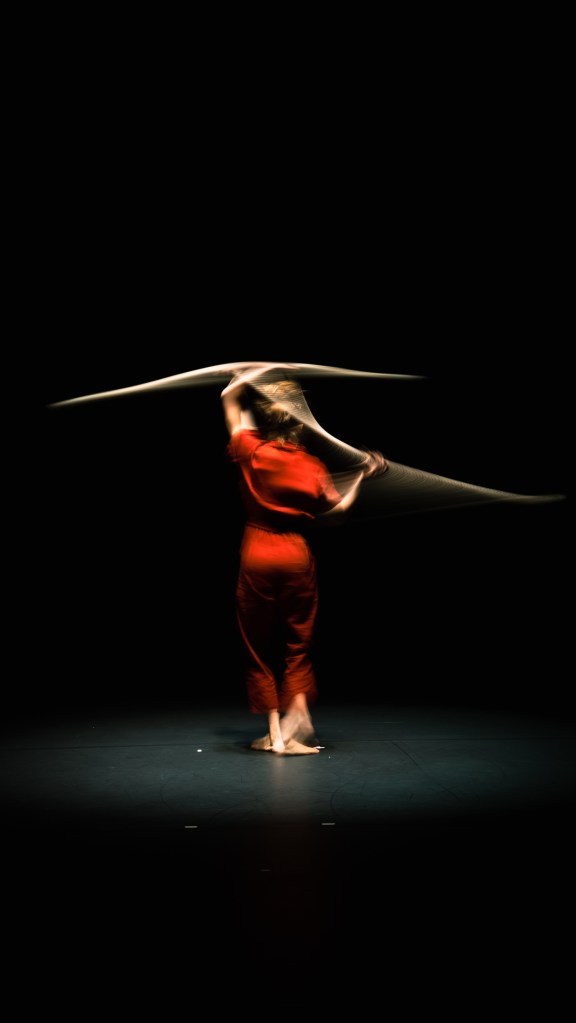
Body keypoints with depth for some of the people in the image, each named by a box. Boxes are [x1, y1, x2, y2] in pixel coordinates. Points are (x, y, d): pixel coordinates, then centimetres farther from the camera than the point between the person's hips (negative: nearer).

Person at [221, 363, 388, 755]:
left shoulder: (251, 451, -5)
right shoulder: (312, 466, -6)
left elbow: (230, 398, 9)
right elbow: (337, 511, 1)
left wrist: (251, 376, 20)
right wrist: (362, 475, 9)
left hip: (257, 555, 0)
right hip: (297, 555, 1)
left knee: (259, 647, 9)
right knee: (298, 644, 14)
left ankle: (275, 733, 10)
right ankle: (297, 720, 1)